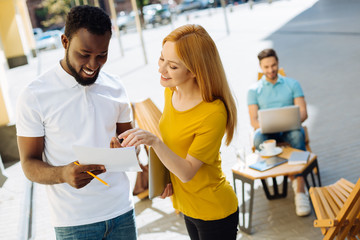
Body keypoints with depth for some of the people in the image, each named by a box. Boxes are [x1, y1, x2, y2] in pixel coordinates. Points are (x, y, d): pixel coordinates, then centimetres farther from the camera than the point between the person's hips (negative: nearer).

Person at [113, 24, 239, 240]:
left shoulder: (213, 113, -28)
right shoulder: (171, 92, -5)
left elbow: (188, 172, -24)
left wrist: (153, 141, -37)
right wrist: (167, 178, 0)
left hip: (214, 213, -7)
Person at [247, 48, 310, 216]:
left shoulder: (292, 84, 13)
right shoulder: (254, 90, 12)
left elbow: (303, 113, 4)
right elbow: (253, 121, 3)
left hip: (289, 129, 0)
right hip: (267, 131, 0)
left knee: (297, 135, -37)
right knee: (259, 139, -36)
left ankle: (300, 191, -40)